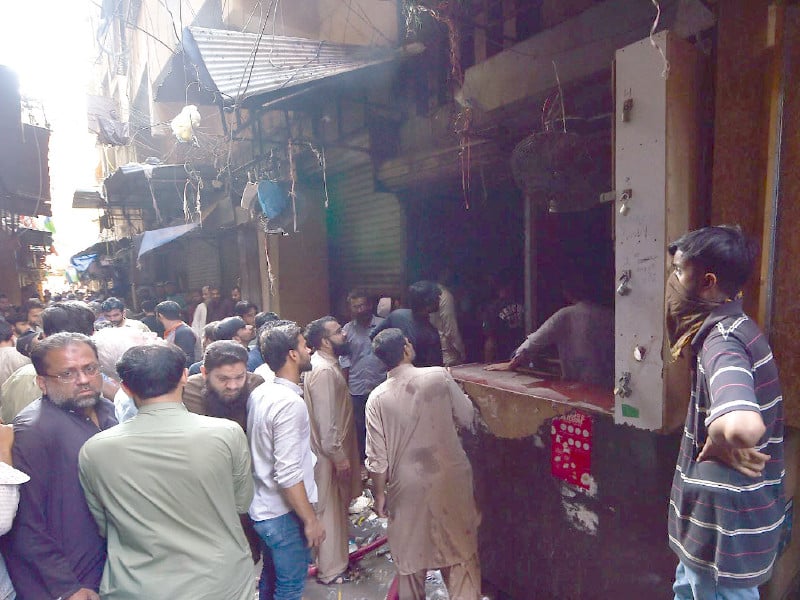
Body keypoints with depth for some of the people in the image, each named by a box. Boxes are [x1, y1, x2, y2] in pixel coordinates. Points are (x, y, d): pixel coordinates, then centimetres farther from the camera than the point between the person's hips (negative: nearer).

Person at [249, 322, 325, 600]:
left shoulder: (259, 393, 0)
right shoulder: (289, 402, -26)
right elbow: (288, 475, -26)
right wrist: (310, 520, -17)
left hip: (264, 507, 8)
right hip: (285, 514, -8)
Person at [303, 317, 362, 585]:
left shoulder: (328, 363, 6)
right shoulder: (323, 371, -25)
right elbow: (326, 421, -26)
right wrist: (338, 456, -20)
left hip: (336, 449, 10)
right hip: (330, 453, -10)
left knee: (337, 508, 22)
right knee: (330, 510, 5)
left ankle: (337, 558, 39)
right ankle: (331, 570, 21)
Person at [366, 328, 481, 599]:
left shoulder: (377, 398, -11)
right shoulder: (440, 376, -14)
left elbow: (377, 457, -7)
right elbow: (467, 417, -2)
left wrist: (379, 494, 7)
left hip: (409, 486, 1)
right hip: (450, 479, 0)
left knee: (412, 552, 21)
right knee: (459, 545, 18)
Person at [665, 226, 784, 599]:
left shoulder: (723, 341, -29)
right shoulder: (731, 328, 1)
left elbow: (744, 426, -46)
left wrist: (718, 443, -28)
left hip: (727, 524, -9)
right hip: (718, 512, 9)